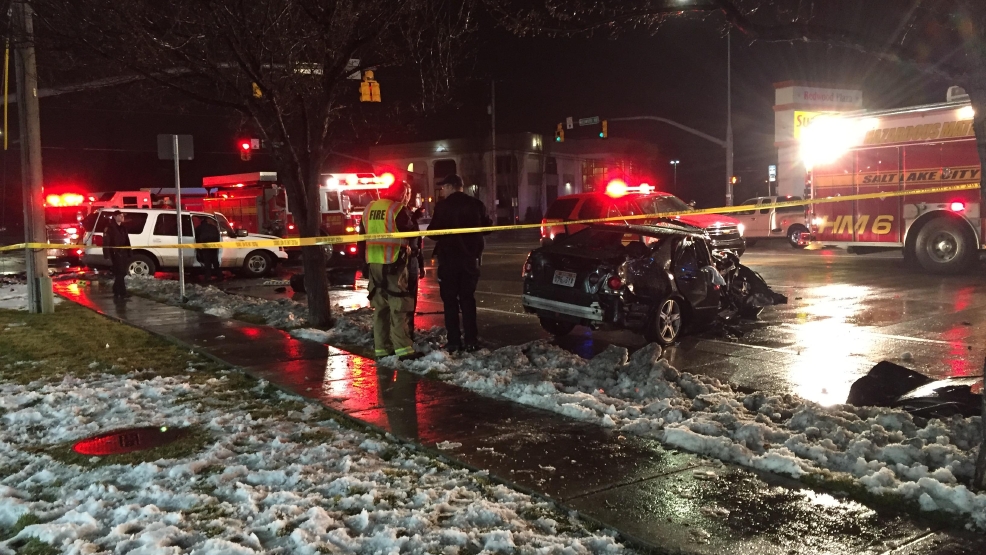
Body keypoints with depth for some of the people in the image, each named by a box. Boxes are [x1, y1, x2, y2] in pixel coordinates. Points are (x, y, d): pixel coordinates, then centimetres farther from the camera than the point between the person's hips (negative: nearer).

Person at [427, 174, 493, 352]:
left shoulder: (442, 206, -11)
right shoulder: (476, 204, 0)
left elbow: (433, 232, -9)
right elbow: (487, 226, 10)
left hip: (449, 258, -3)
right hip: (470, 257, 4)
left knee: (450, 300, 4)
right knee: (468, 298, 10)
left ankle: (454, 341, 1)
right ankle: (471, 340, 7)